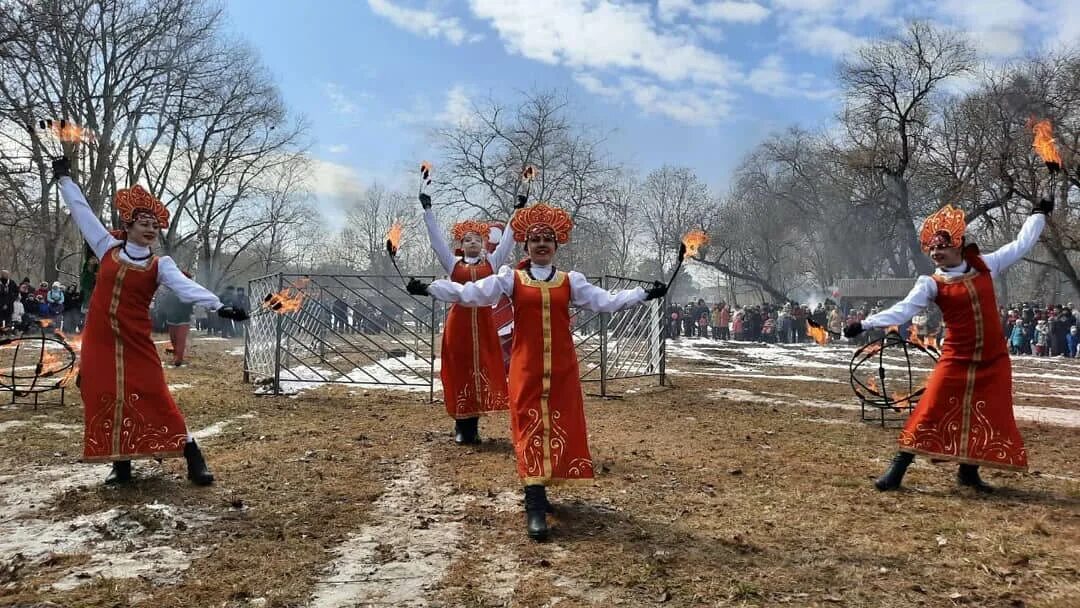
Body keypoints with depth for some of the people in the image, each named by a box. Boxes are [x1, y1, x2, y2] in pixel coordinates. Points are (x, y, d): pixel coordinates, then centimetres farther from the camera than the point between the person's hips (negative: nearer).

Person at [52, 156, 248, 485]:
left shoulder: (160, 265, -2)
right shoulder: (108, 247, 5)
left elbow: (186, 286, -16)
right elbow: (83, 213, 14)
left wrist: (218, 305, -32)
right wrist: (65, 179, 22)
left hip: (136, 342, -3)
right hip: (100, 340, 3)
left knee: (155, 398, -4)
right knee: (106, 399, 6)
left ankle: (193, 459, 0)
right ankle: (121, 464, 18)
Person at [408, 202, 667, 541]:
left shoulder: (570, 281, 9)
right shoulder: (511, 278, 4)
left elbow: (606, 302, 5)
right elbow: (471, 294, -3)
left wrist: (644, 294, -2)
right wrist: (428, 288, -11)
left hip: (562, 368, 2)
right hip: (526, 367, -2)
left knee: (559, 428, 6)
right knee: (530, 429, -4)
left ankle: (538, 491, 24)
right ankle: (535, 507, -4)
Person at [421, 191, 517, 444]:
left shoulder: (492, 262, 10)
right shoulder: (453, 263, 9)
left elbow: (508, 239, 9)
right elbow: (436, 238, 7)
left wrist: (517, 211, 5)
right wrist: (428, 210, 4)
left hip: (484, 322, 1)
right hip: (459, 321, -1)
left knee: (481, 371, 3)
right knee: (460, 372, 2)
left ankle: (473, 427, 12)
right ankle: (461, 428, 11)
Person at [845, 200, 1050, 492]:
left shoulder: (984, 266, 5)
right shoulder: (932, 284, -4)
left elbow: (1021, 245, 16)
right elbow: (903, 309, -14)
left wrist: (1039, 213, 22)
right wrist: (865, 324, -26)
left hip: (994, 361, 3)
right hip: (956, 361, -3)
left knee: (989, 419, 7)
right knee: (930, 414, -6)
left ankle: (968, 471, 25)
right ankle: (896, 471, 0)